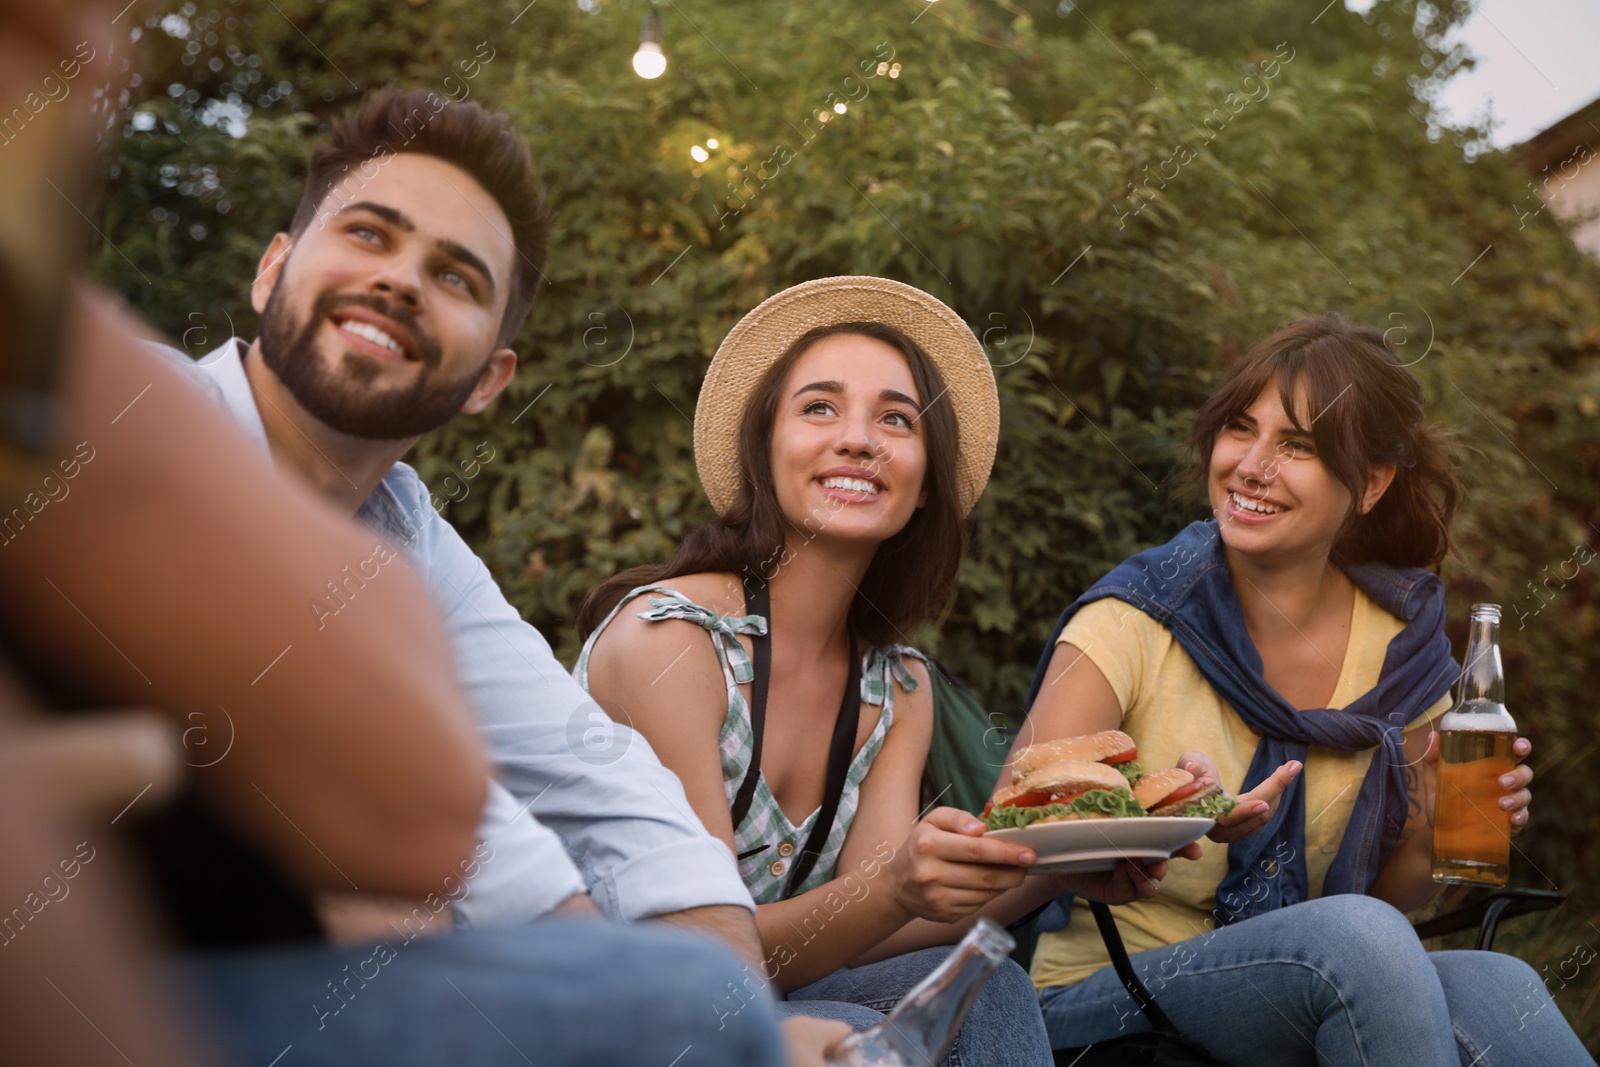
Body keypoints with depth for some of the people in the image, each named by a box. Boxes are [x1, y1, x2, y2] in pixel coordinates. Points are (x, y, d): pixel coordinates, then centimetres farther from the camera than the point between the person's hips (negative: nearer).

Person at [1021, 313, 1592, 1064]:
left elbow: (1390, 894, 11)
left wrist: (1436, 829, -11)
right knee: (1353, 934, -31)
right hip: (1103, 999, -3)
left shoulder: (1401, 646, 0)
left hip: (1310, 987, 3)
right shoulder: (1134, 624, -12)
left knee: (1491, 986, -29)